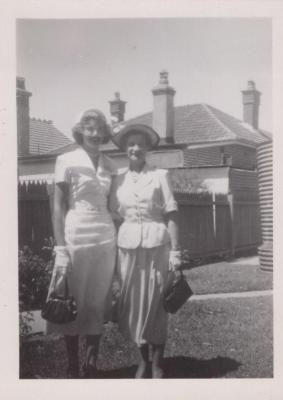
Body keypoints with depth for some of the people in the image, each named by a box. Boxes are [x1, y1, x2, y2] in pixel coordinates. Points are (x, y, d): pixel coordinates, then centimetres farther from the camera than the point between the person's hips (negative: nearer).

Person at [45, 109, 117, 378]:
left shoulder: (109, 165, 10)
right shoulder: (67, 161, -2)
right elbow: (58, 207, -5)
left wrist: (119, 242, 7)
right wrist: (61, 249, -11)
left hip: (106, 240, 4)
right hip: (76, 238, -4)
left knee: (97, 305, 8)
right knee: (73, 305, 4)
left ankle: (91, 366, 19)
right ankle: (72, 367, 16)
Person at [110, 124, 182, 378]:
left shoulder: (160, 175, 1)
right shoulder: (118, 181, 8)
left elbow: (171, 215, -3)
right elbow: (115, 218, 9)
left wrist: (175, 251, -10)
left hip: (157, 244, -2)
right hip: (128, 245, 3)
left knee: (156, 303, 3)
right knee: (133, 303, 7)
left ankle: (157, 363, 17)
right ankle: (143, 360, 23)